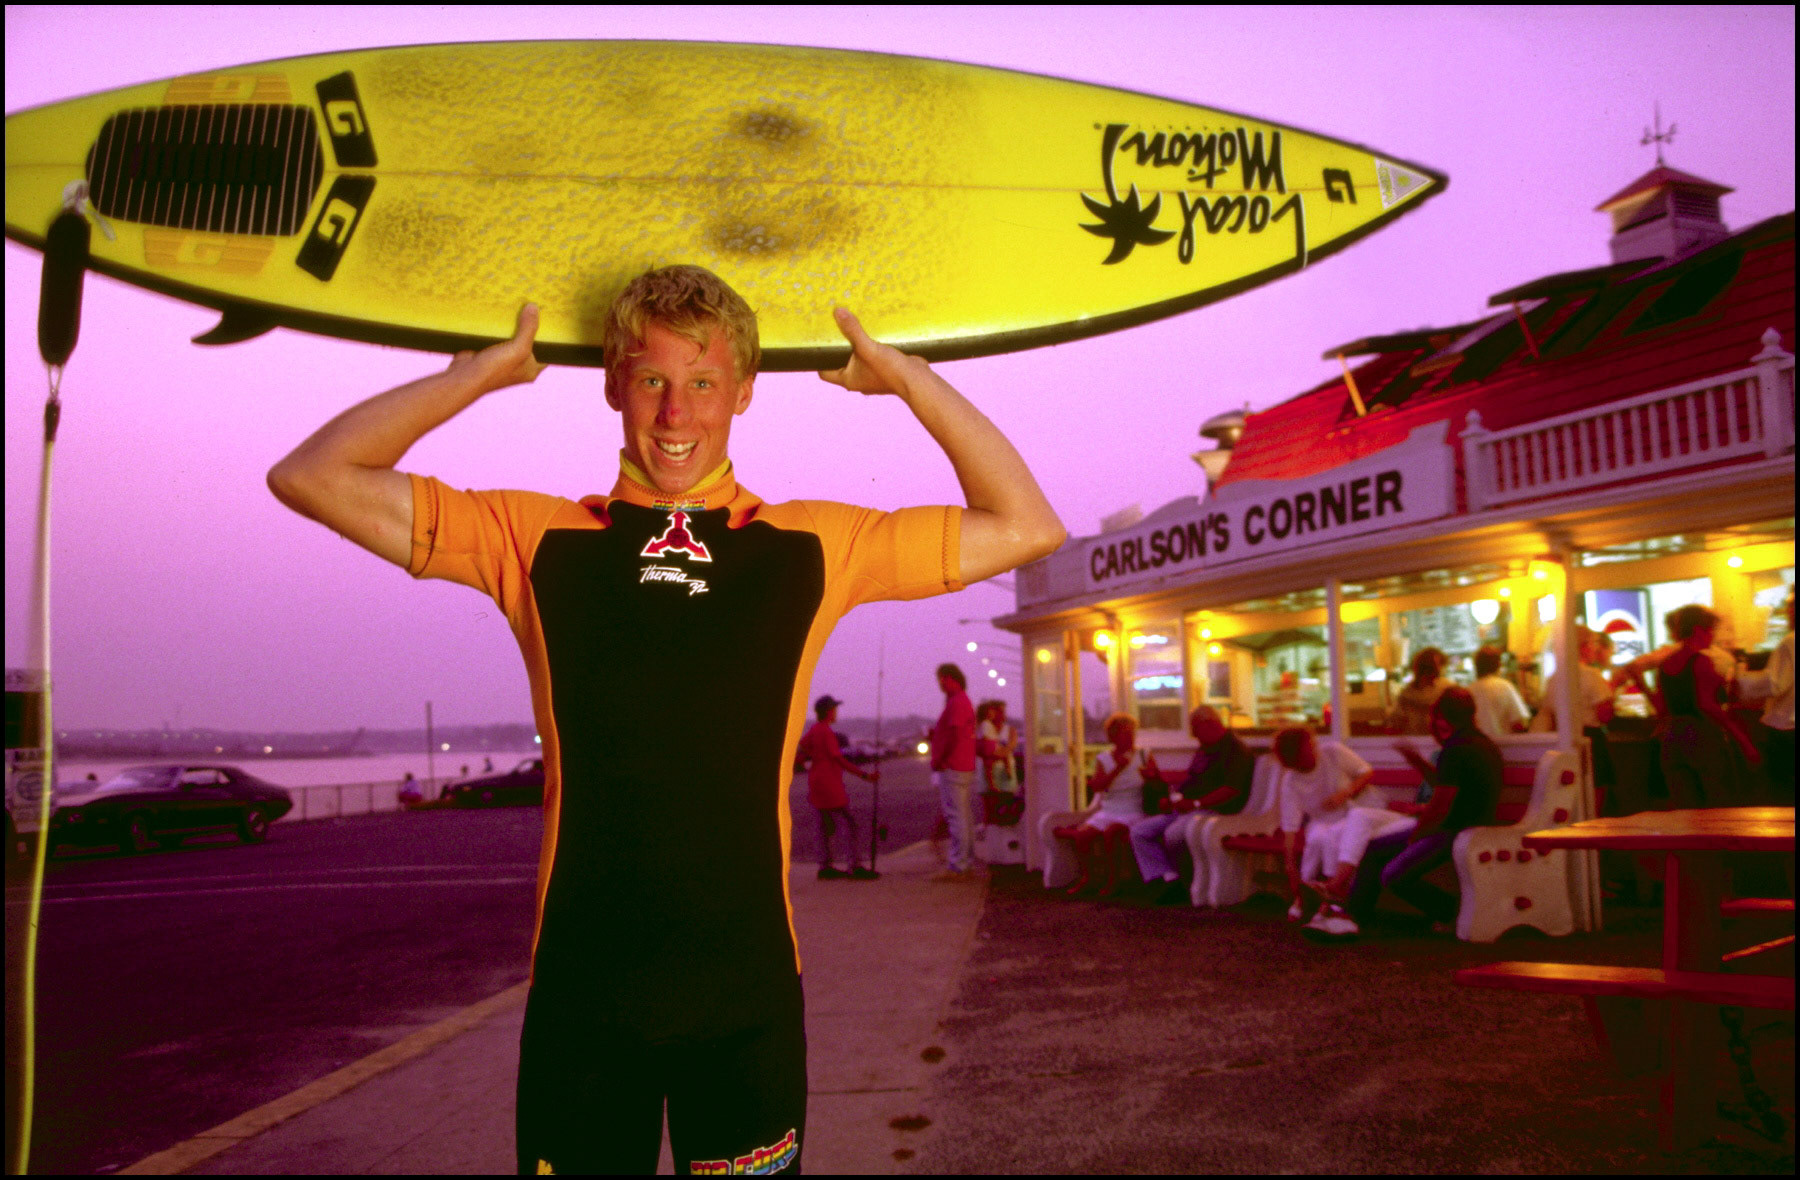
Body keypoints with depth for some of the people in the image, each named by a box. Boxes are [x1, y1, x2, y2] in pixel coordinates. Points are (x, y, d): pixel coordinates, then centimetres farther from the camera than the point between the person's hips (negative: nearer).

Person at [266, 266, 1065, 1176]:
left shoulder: (810, 548, 2)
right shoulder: (538, 539, 1)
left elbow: (1027, 527, 4)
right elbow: (312, 479, 1)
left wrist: (901, 374, 0)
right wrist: (482, 373, -3)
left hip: (750, 997, 1)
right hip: (581, 995, 0)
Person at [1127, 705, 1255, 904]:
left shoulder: (1235, 748, -10)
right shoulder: (1204, 749, 21)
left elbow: (1232, 789, -20)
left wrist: (1196, 803, -21)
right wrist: (1175, 796, 5)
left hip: (1215, 811, -10)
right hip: (1185, 810, 10)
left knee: (1173, 832, -33)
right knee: (1139, 830, -3)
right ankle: (1171, 880, -11)